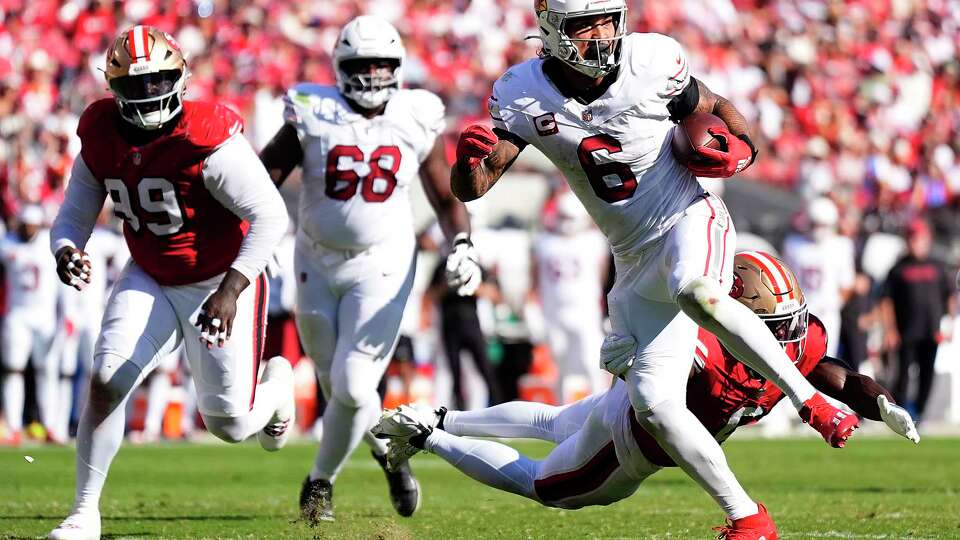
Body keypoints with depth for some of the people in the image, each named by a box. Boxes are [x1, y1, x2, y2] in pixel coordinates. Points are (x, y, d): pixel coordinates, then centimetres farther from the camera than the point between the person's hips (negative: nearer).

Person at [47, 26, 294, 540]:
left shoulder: (209, 141, -26)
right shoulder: (100, 141, -7)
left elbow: (270, 217, -25)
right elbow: (73, 218, 1)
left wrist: (230, 290, -34)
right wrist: (66, 253, -24)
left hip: (221, 282, -4)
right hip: (150, 282, 4)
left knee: (230, 423, -1)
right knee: (106, 382, -16)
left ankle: (275, 382, 38)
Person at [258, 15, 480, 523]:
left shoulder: (417, 121, -4)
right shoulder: (313, 116, -8)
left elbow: (446, 200, 8)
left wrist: (462, 247, -7)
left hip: (381, 268, -1)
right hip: (317, 266, 1)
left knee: (352, 386, -13)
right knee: (337, 385, 10)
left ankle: (321, 481, 11)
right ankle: (389, 451, 39)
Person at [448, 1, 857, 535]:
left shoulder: (653, 61, -12)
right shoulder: (524, 95, -8)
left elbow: (713, 107, 7)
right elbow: (470, 190, -8)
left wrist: (739, 147, -15)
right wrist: (470, 157, -32)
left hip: (689, 220, -4)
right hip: (637, 264, 4)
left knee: (692, 292, -39)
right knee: (654, 405, -7)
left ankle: (810, 399, -28)